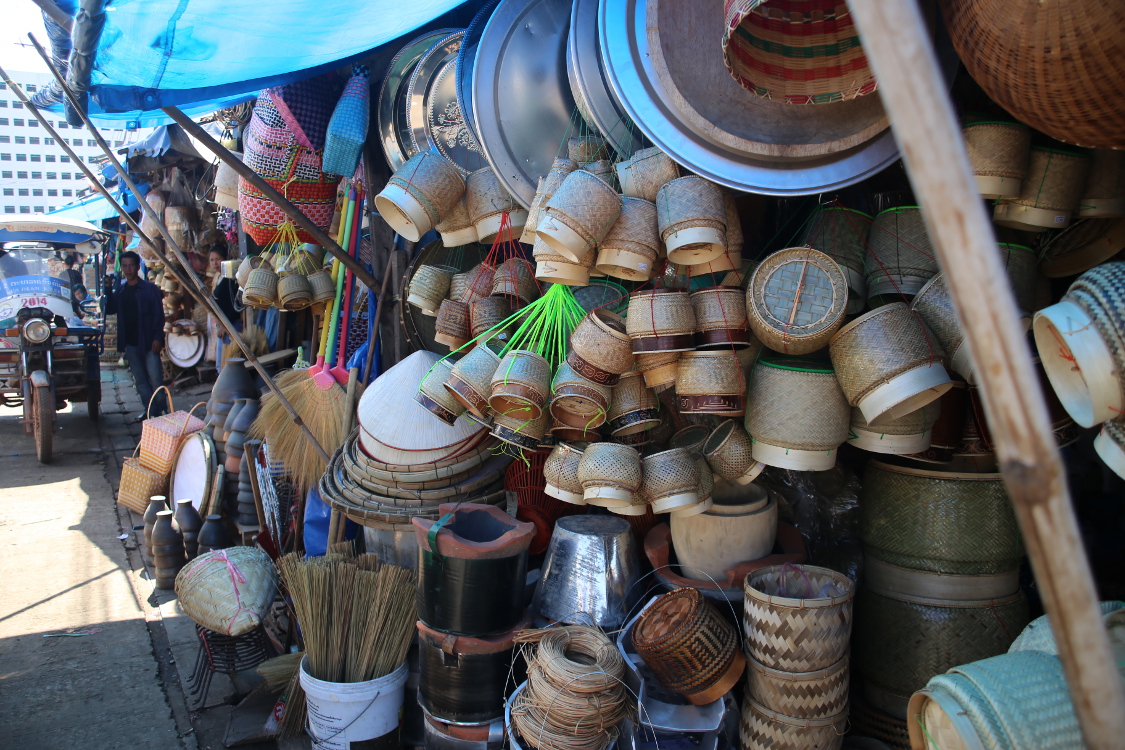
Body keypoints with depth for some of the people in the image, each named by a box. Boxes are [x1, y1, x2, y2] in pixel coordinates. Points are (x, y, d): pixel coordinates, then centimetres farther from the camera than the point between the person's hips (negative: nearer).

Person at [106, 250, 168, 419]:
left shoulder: (150, 288, -3)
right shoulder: (119, 289, 12)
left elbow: (159, 314, -6)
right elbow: (110, 310, 8)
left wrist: (157, 337, -14)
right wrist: (108, 290, -4)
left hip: (148, 342, -5)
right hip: (130, 342, 5)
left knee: (155, 378, -6)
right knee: (140, 380, 9)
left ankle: (161, 410, 3)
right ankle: (149, 409, 16)